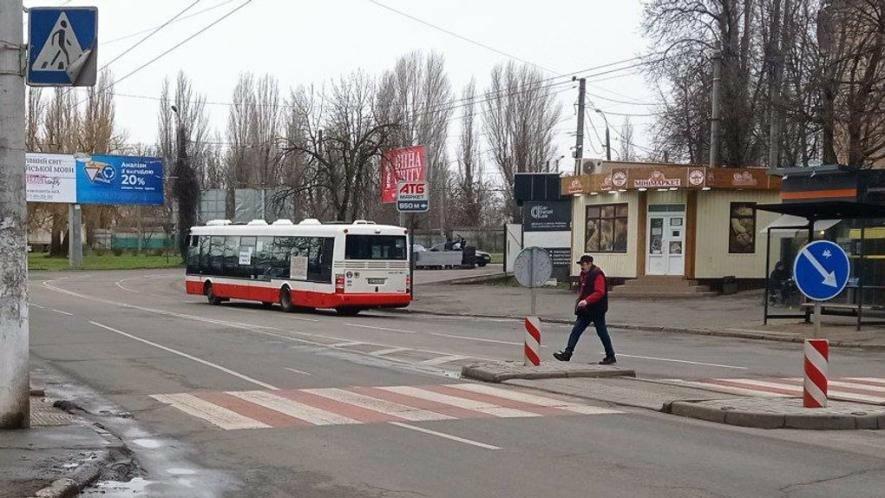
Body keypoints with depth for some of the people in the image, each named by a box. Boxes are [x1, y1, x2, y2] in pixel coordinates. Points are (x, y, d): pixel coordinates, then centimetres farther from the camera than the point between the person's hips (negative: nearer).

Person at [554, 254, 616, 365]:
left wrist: (586, 301, -33)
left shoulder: (597, 275, -15)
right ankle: (567, 353, 0)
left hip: (597, 310, -9)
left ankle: (611, 356, 11)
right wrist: (580, 300, 12)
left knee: (602, 333, 0)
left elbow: (599, 292, -25)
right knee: (576, 331, 2)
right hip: (586, 310, 9)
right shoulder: (584, 274, 13)